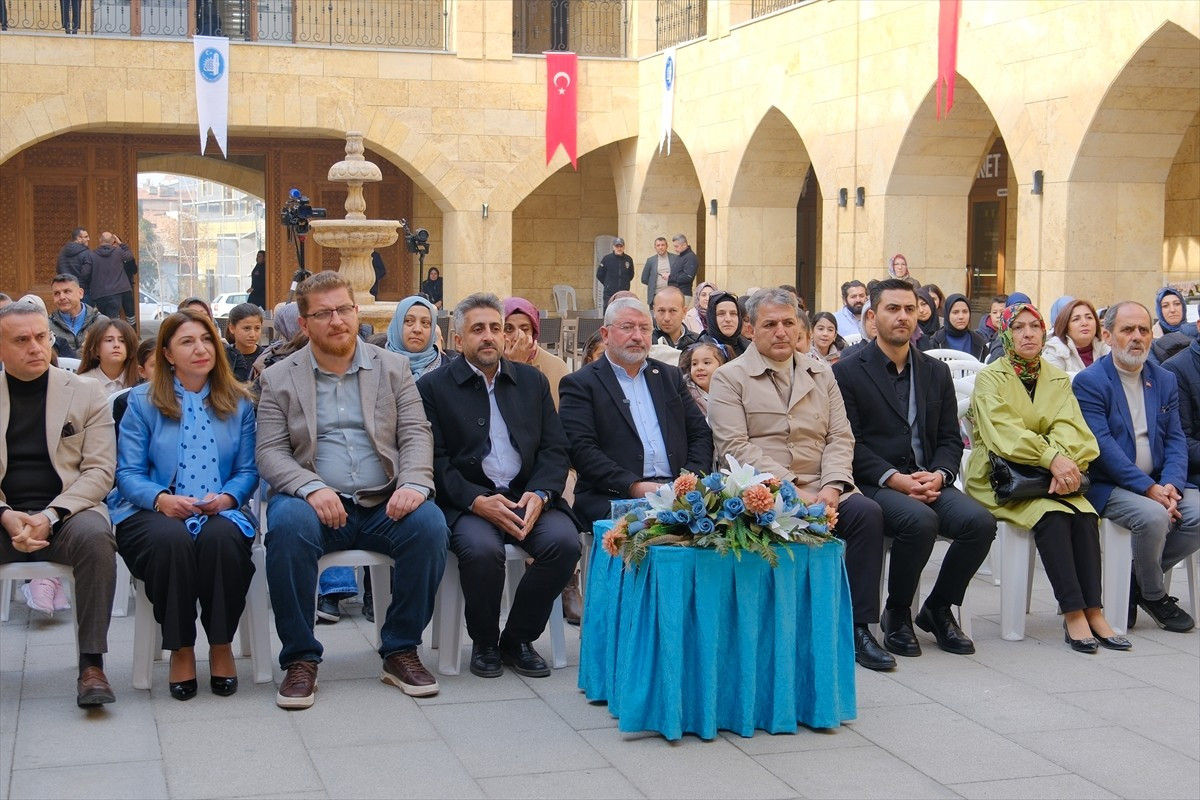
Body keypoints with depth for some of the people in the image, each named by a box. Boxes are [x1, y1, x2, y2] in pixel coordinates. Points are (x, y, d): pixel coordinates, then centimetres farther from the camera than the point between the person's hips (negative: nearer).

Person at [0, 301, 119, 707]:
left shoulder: (85, 393, 8)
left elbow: (99, 471, 1)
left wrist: (50, 516, -14)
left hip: (67, 513, -1)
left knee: (95, 535, -34)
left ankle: (92, 665, -28)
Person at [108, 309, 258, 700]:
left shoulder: (239, 403, 12)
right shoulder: (143, 400, 7)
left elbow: (248, 470, 6)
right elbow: (129, 472, -1)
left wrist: (226, 498, -16)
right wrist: (161, 498, -21)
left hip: (220, 512, 1)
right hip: (154, 512, -1)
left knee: (221, 537, -35)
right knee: (171, 539, -36)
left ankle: (221, 645, -16)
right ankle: (180, 648, -16)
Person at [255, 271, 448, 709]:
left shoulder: (393, 368, 13)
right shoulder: (279, 378, 9)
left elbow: (416, 434, 5)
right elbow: (271, 452, 0)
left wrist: (414, 483, -17)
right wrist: (311, 488, -20)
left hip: (384, 504, 1)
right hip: (315, 503, -1)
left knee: (429, 523, -29)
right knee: (288, 523, -35)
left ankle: (400, 650, -11)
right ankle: (300, 659, -20)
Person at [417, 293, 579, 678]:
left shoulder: (533, 381, 17)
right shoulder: (433, 387, 6)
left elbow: (555, 450, 10)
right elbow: (435, 461, -3)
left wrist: (539, 494, -11)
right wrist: (477, 501, -18)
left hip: (528, 496, 3)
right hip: (467, 500, -3)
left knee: (564, 541, -26)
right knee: (481, 548, -34)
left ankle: (518, 638, -4)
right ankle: (484, 642, -5)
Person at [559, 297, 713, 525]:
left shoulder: (670, 376, 22)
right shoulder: (580, 384, 5)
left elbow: (701, 433, 19)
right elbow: (581, 449, -7)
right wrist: (634, 486, -18)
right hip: (615, 498, -5)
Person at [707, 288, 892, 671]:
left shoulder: (821, 373, 19)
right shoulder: (730, 378, 4)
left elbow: (840, 437, 11)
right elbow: (735, 447, -8)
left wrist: (831, 488, -9)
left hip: (820, 488, 5)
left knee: (868, 512, -24)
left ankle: (858, 626, -17)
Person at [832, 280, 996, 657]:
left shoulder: (937, 372, 17)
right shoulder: (848, 372, 2)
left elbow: (950, 439, 14)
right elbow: (850, 443, -5)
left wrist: (938, 474, -8)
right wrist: (895, 479, -18)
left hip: (928, 482, 5)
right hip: (874, 485, -5)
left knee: (980, 522, -23)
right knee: (919, 521, -35)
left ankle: (938, 609, 1)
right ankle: (897, 614, -9)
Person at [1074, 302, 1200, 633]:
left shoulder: (1165, 380, 14)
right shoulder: (1089, 382, -5)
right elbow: (1102, 445, -15)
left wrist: (1170, 484, -13)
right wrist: (1149, 488, -22)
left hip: (1158, 484, 6)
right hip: (1109, 486, -6)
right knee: (1153, 516, -32)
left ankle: (1137, 580, 1)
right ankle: (1154, 595, -4)